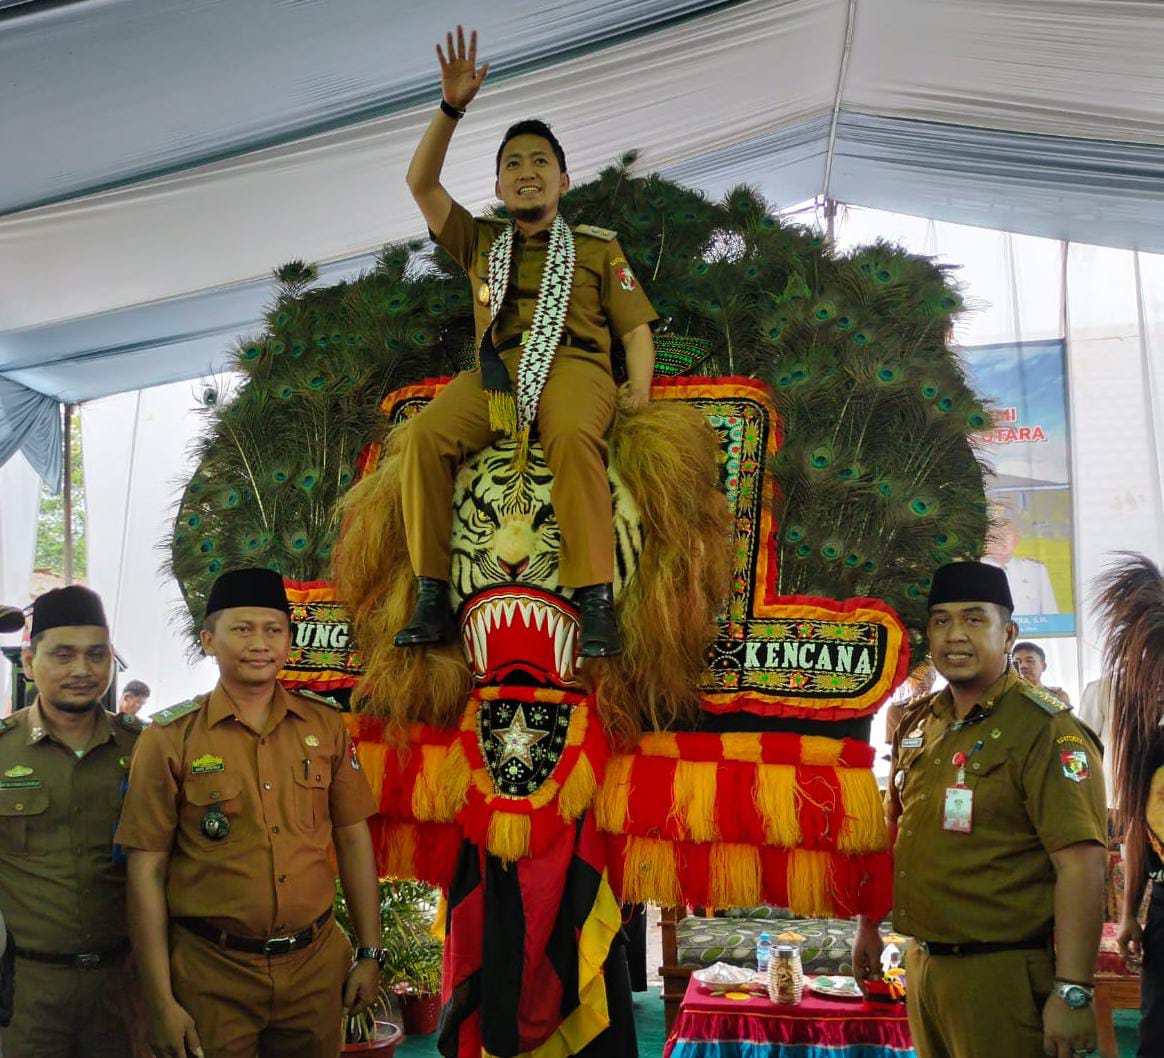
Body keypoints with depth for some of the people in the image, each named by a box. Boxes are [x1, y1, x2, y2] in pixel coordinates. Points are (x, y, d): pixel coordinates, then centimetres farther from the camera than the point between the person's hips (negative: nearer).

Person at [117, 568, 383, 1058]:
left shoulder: (325, 725, 1)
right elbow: (147, 870, -6)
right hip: (212, 973, -2)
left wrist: (369, 954, 6)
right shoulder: (171, 738, -6)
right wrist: (161, 1001, -8)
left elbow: (353, 838, 7)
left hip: (317, 963, 3)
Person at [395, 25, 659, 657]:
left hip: (572, 363, -2)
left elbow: (635, 325, 16)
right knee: (425, 435, -29)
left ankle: (595, 600, -40)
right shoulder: (480, 243, 28)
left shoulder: (596, 247, 23)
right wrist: (451, 107, 7)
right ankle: (431, 598, -26)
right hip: (494, 369, 2)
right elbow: (421, 183, 18)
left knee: (572, 439, -39)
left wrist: (639, 387, -4)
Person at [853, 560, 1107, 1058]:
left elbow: (1080, 864, -21)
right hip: (923, 963, 7)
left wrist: (1071, 993, -24)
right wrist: (869, 925, 19)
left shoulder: (1046, 731, -15)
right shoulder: (918, 724, 7)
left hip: (1000, 975, -7)